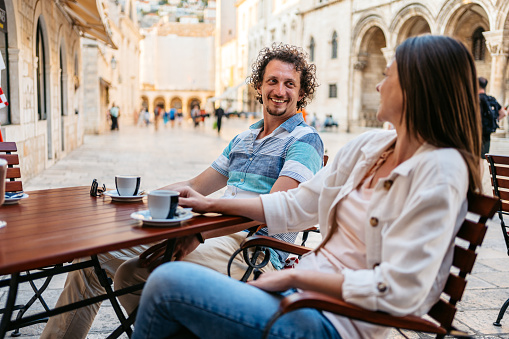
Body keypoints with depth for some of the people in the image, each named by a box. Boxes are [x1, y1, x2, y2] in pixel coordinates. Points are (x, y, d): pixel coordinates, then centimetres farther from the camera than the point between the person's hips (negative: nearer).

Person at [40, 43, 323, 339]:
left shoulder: (305, 140, -4)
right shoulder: (242, 140, 22)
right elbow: (194, 187, 24)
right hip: (217, 238, 8)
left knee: (132, 272, -28)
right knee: (94, 256, 0)